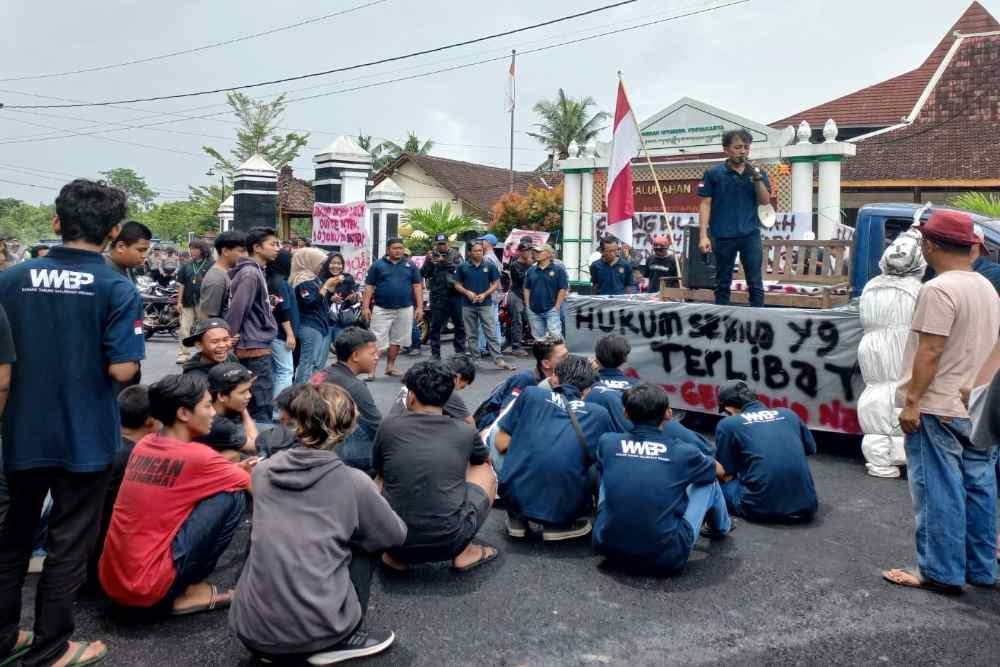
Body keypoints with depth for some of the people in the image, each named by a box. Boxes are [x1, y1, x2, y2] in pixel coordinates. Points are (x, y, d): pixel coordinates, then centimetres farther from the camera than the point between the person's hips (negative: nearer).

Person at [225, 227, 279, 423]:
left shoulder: (256, 271, 14)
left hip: (258, 346, 10)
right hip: (254, 348, -10)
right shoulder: (250, 274, -17)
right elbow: (236, 311, -21)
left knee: (254, 404, 16)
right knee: (262, 408, -7)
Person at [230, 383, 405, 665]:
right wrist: (371, 502, 32)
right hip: (316, 630, -4)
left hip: (250, 630, 4)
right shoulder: (354, 482, -5)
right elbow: (396, 535, 10)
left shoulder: (263, 471, 5)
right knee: (369, 539, 17)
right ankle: (341, 641, 12)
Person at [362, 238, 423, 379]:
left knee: (397, 340, 10)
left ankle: (390, 366, 23)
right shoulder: (378, 265, 2)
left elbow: (417, 286, 8)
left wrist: (420, 307, 1)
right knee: (377, 341, -6)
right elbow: (369, 287, 2)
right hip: (382, 309, -2)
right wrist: (366, 307, -6)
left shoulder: (410, 265, 8)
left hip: (405, 309, 3)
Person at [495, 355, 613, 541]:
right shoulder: (600, 414, 7)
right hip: (564, 509, -1)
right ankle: (558, 526, 8)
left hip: (516, 498, 1)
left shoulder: (531, 394, 5)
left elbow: (501, 444, 8)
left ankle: (517, 519, 16)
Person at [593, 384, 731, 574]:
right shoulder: (683, 452, -5)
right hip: (665, 558, -2)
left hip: (608, 548, 2)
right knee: (709, 481, 17)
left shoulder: (607, 442, -1)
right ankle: (721, 526, 47)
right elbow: (718, 470, 19)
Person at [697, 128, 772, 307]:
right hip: (723, 236, -2)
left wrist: (757, 177, -11)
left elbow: (765, 201, 3)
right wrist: (703, 235, -9)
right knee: (722, 283, 7)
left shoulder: (757, 173, 9)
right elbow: (705, 204, -1)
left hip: (751, 234, 2)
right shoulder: (713, 173, 1)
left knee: (755, 283, 1)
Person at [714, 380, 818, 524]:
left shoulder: (727, 424, 4)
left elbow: (726, 475, 7)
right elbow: (811, 449, 30)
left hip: (762, 507, -4)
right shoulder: (787, 413, 16)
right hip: (805, 505, 4)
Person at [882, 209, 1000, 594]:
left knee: (939, 493, -2)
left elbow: (929, 352, -20)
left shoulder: (939, 289, -16)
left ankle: (941, 573, 6)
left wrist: (912, 401, -17)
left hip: (938, 408, -9)